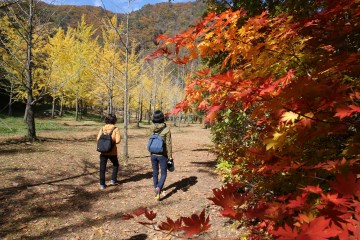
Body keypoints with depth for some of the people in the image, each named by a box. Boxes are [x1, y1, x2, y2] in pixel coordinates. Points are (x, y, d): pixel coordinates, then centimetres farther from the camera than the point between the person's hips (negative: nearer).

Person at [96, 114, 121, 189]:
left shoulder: (102, 128, 0)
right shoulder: (116, 129, -8)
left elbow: (98, 139, -6)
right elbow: (117, 141, -16)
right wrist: (113, 141, 5)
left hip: (103, 151, 2)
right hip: (112, 152, -2)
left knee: (102, 168, 8)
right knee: (115, 165, 23)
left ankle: (102, 184, 9)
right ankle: (113, 180, 23)